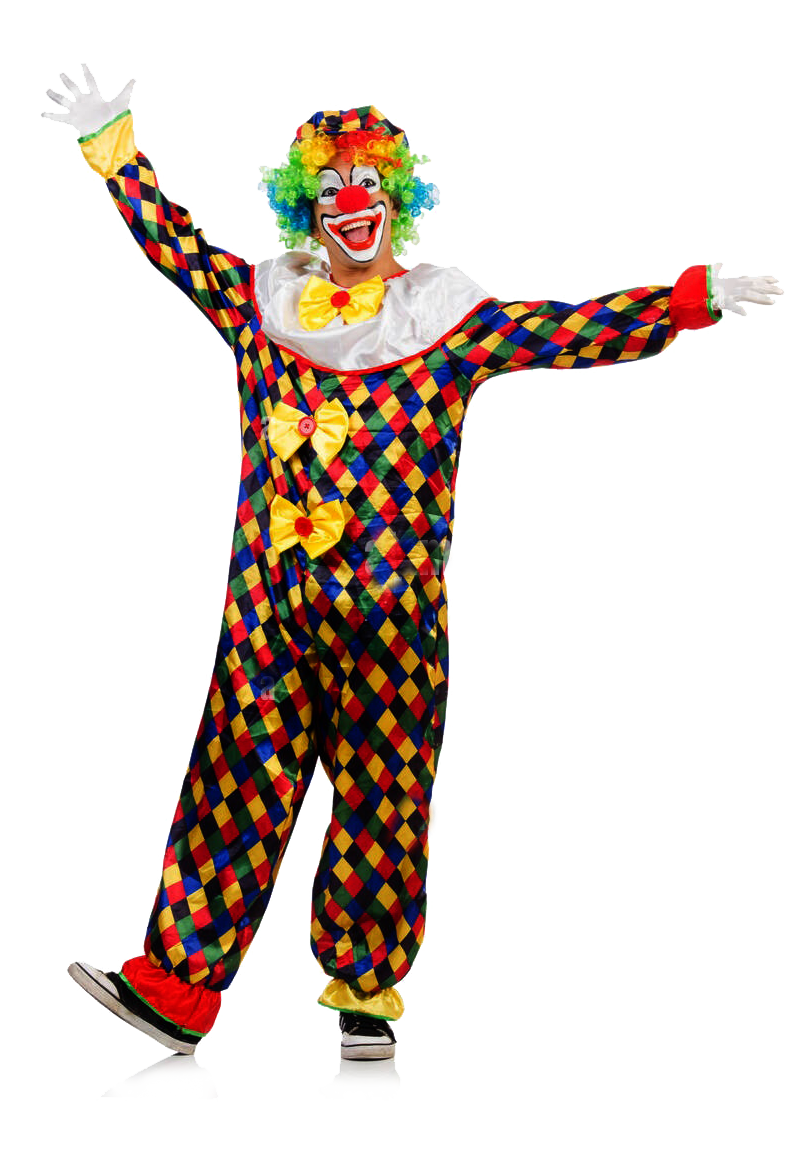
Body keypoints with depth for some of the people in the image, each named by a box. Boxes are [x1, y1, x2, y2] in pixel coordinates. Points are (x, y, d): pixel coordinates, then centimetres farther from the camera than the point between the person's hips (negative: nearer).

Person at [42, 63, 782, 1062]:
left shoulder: (451, 321, 4)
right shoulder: (262, 304, 11)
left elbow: (575, 331, -1)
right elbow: (171, 241, 18)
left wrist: (694, 298, -8)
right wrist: (110, 144, 17)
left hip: (392, 609, -2)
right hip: (269, 603, 2)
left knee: (380, 800, 3)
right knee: (235, 785, 1)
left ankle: (365, 991, 16)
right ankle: (176, 987, 5)